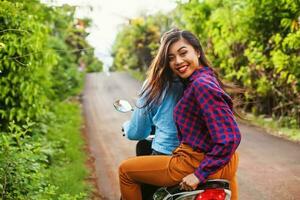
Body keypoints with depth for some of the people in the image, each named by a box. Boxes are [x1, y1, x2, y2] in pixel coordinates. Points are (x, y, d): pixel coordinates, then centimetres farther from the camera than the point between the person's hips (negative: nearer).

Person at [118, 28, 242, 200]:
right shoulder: (206, 77, 7)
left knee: (126, 170, 4)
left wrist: (200, 174, -22)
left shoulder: (202, 85, -22)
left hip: (197, 162, -9)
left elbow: (229, 139, -27)